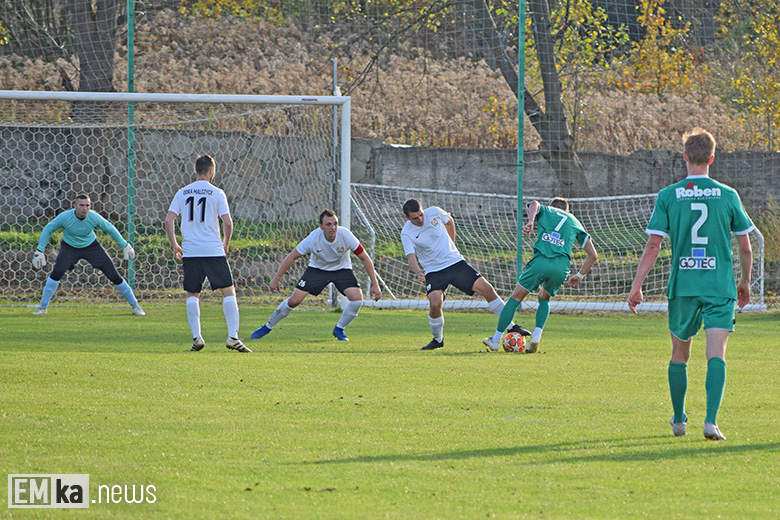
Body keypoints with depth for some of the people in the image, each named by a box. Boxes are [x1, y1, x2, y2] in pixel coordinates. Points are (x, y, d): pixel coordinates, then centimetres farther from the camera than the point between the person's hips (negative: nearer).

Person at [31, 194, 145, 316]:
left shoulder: (94, 217, -23)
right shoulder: (65, 217, -26)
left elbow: (110, 229, -5)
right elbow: (47, 230, -12)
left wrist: (125, 246, -1)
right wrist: (39, 251, -16)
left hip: (91, 246, 1)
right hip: (70, 247, -1)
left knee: (113, 275, -5)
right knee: (57, 272, -25)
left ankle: (134, 305, 12)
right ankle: (43, 306, -9)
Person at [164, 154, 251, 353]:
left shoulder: (182, 193, 8)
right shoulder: (217, 193, -1)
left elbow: (168, 220, 1)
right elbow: (227, 222, -7)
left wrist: (174, 245, 12)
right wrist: (225, 244, 9)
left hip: (190, 252, 3)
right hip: (213, 251, -3)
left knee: (192, 295, 12)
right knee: (228, 291, 2)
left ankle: (196, 337, 1)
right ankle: (233, 336, -8)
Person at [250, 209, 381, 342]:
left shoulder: (346, 235, -28)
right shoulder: (314, 238, -28)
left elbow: (365, 258, -16)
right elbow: (292, 256, -15)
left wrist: (374, 284, -19)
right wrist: (276, 278, -13)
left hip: (341, 269, 1)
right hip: (317, 269, -1)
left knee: (357, 299, -22)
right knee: (294, 301, -10)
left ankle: (339, 329, 4)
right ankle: (268, 327, 15)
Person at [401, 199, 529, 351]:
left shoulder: (434, 212, -6)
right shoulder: (407, 233, -12)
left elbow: (449, 221, 16)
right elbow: (411, 258, -21)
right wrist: (418, 273, -42)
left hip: (455, 262, 3)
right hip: (433, 271, -2)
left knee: (486, 288, -8)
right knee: (435, 303, -25)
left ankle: (511, 326, 4)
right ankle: (437, 340, 1)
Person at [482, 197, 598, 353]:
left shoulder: (546, 211, 26)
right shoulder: (575, 222, 30)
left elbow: (534, 204, -2)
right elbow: (593, 255, 26)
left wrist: (530, 222, -17)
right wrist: (579, 276, 31)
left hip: (541, 260, -2)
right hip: (562, 265, 2)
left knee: (516, 297, 10)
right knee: (544, 299, 27)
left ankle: (495, 340, 8)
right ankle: (536, 336, 5)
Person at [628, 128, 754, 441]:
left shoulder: (668, 196, 0)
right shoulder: (728, 195, 1)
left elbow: (653, 245, -5)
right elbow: (745, 246, 7)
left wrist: (636, 286, -1)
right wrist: (745, 282, 22)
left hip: (682, 286, 1)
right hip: (720, 286, -1)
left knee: (679, 354, 17)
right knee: (716, 354, -6)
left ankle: (679, 421, 27)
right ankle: (711, 421, -21)